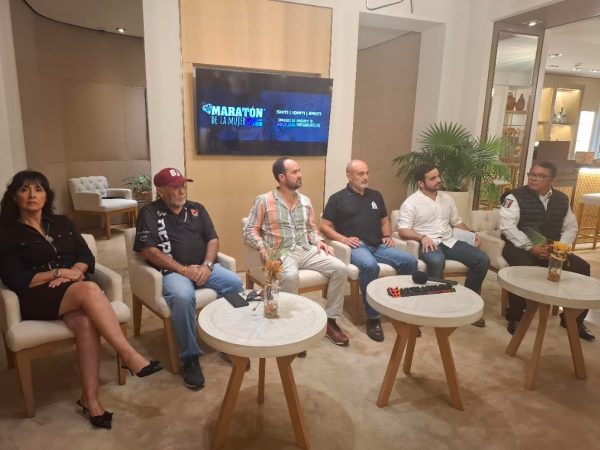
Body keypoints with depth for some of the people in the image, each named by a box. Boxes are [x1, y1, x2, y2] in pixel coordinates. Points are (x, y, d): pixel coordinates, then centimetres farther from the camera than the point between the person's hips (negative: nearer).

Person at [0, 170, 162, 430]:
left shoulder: (62, 223, 18)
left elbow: (87, 257, 10)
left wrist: (72, 272, -10)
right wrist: (59, 272, -12)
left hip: (75, 291, 3)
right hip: (36, 298, -3)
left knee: (85, 322, -33)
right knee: (88, 290, -36)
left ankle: (90, 399, -25)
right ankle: (129, 356, -35)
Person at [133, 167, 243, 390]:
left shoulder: (197, 208, 16)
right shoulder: (149, 213, 3)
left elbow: (212, 239, 11)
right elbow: (149, 250, -7)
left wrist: (207, 265, -9)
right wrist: (184, 270, -15)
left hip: (203, 267, 4)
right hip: (172, 271, -4)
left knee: (234, 283, -22)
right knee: (182, 297, -36)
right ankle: (190, 357, -18)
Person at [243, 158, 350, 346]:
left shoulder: (305, 201, 15)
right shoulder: (264, 201, -1)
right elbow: (250, 230, -2)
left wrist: (319, 241, 0)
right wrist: (262, 248, -19)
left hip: (306, 250, 5)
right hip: (281, 253, -5)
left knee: (339, 268, -15)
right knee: (290, 276, -38)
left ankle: (330, 320, -3)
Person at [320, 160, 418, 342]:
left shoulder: (375, 196, 22)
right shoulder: (337, 198, 6)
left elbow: (384, 221, 28)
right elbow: (324, 226, 3)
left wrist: (387, 236, 7)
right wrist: (343, 239, -13)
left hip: (379, 245, 5)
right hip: (356, 246, -5)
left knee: (410, 261, -19)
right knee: (370, 265, -38)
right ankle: (373, 318, -24)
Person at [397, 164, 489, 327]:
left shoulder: (447, 198, 16)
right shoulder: (411, 202, -4)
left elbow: (457, 222, 23)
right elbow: (403, 230, -11)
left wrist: (472, 234, 6)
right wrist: (422, 237, -26)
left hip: (449, 241, 6)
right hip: (428, 243, -6)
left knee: (482, 260, -12)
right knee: (437, 262, -40)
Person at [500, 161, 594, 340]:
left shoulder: (562, 199, 11)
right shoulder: (515, 197, -7)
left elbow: (571, 227, 14)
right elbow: (507, 227, -15)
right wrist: (530, 247, -22)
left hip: (552, 249, 6)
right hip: (519, 247, -5)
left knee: (581, 267, -10)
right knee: (523, 268, -35)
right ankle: (514, 317, -14)